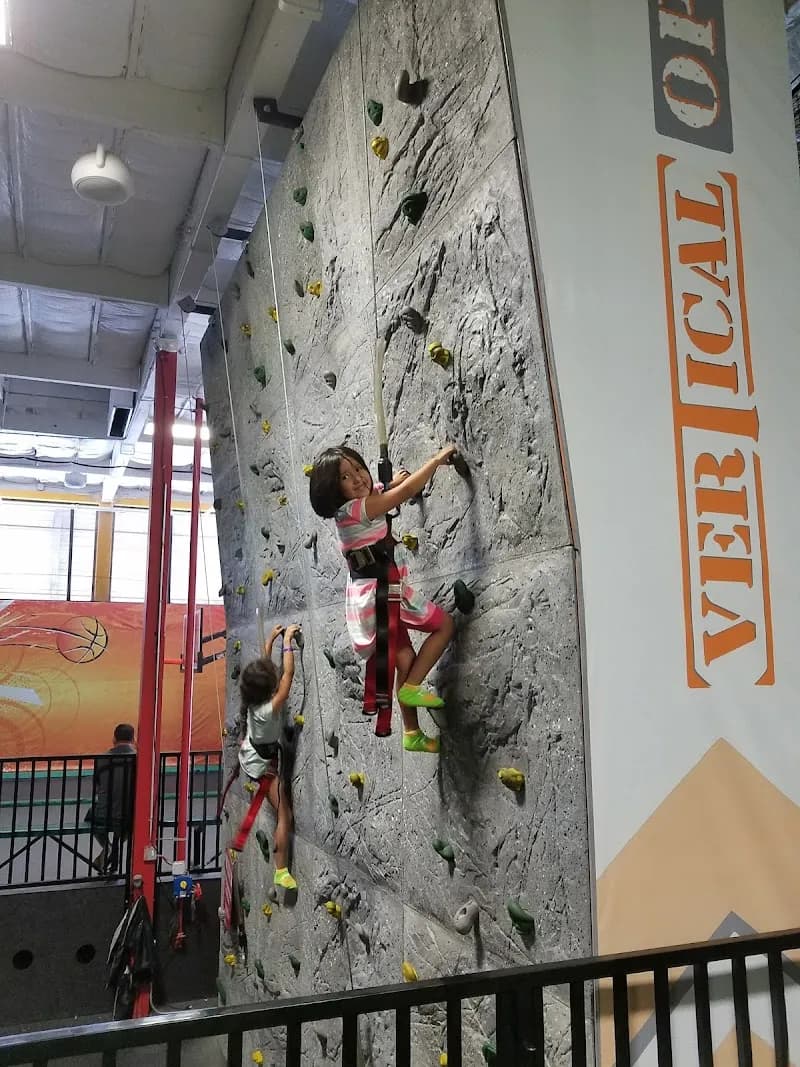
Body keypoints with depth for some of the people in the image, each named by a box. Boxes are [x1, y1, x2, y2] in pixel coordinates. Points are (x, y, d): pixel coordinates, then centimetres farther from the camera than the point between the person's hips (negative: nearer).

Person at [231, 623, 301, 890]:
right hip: (265, 764, -6)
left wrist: (272, 638, 3)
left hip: (249, 755, 6)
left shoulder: (251, 699, -15)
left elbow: (265, 664, -1)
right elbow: (289, 673, -34)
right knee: (285, 816, 0)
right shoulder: (269, 709, -35)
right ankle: (282, 872, 5)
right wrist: (287, 640, -27)